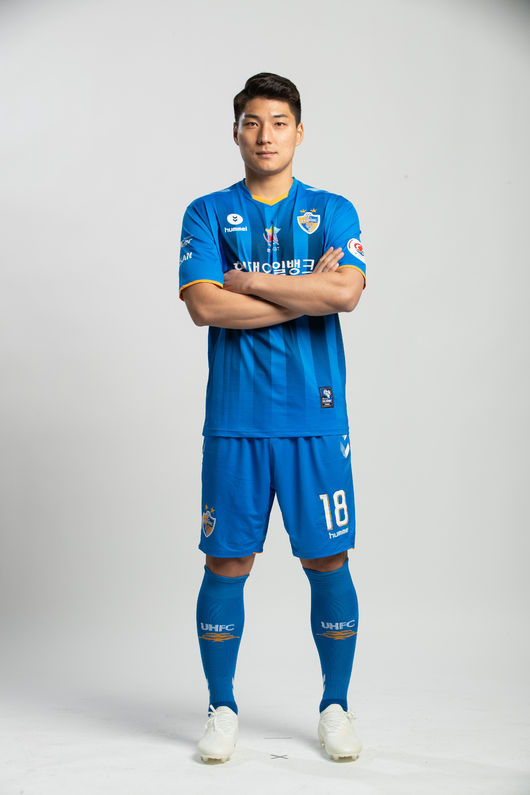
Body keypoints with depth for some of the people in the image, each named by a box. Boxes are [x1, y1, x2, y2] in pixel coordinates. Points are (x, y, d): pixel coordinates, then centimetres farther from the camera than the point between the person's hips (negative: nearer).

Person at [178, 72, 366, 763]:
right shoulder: (208, 213, 7)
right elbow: (204, 304, -9)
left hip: (316, 418, 0)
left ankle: (336, 707, 23)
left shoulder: (333, 211, 8)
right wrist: (307, 291, -8)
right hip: (235, 419, 0)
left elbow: (346, 293, -11)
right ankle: (223, 710, 21)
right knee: (226, 564, 4)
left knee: (328, 564, 5)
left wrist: (250, 280, -8)